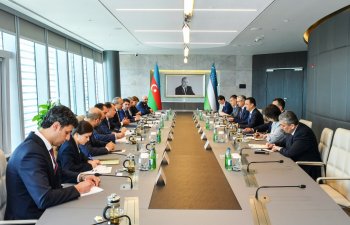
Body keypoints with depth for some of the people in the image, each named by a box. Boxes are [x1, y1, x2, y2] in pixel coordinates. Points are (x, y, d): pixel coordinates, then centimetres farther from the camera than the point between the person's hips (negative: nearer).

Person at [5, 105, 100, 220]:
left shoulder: (41, 143, 0)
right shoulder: (31, 152, -26)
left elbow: (57, 172, 17)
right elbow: (44, 199, -32)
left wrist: (81, 177, 1)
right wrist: (77, 189, -19)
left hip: (42, 210, 8)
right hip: (30, 217, -8)